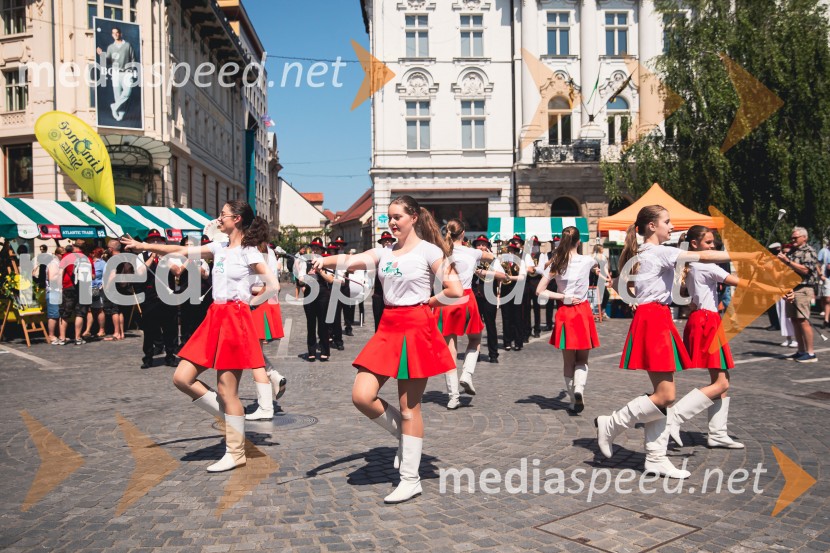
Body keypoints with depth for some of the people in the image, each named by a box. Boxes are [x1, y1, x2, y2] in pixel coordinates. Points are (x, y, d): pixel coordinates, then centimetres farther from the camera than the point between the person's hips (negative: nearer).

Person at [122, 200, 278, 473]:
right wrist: (143, 246, 6)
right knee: (182, 378, 3)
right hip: (215, 318, 8)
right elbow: (183, 251, 10)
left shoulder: (249, 252, -6)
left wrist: (250, 302, -6)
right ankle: (230, 416, 17)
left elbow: (273, 285, -12)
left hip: (235, 320, -7)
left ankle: (235, 453, 11)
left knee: (227, 390, -3)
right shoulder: (219, 248, 13)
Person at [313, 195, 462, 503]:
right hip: (388, 328, 6)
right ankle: (405, 436, 22)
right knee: (362, 397, -5)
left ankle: (410, 480, 13)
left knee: (409, 407, 0)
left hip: (417, 329, -5)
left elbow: (455, 291, -10)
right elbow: (351, 261, -5)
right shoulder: (384, 252, 11)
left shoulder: (429, 251, -3)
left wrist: (426, 303, 0)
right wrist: (325, 261, -24)